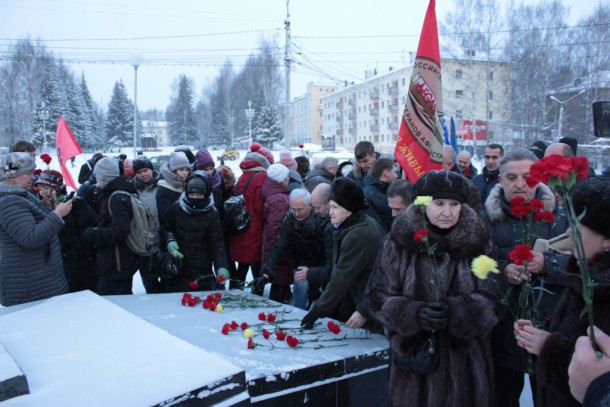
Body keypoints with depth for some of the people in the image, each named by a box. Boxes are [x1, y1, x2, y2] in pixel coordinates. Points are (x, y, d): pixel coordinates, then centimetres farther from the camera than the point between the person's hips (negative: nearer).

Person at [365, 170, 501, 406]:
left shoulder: (477, 242, -2)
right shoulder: (400, 242, -6)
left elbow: (492, 301, -4)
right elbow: (377, 296, -4)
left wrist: (455, 311, -23)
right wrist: (414, 314, -21)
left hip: (465, 359, 1)